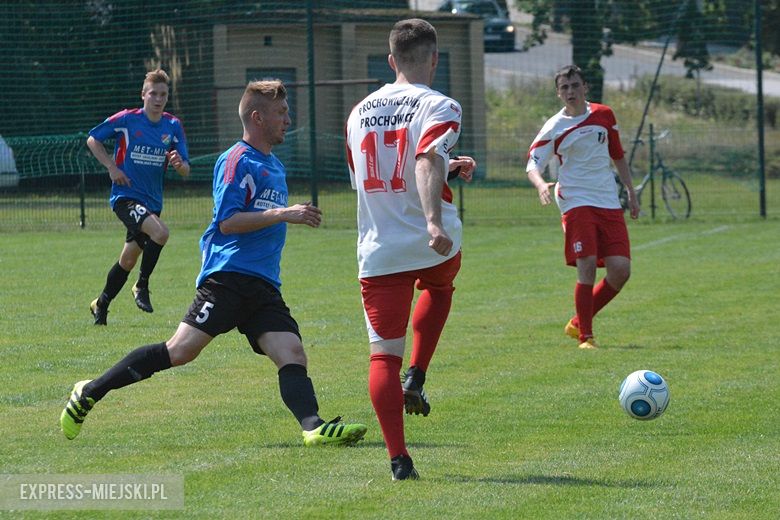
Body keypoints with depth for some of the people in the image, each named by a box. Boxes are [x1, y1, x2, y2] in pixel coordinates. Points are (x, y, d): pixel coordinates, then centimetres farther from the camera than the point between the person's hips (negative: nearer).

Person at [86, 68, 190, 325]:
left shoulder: (173, 126, 2)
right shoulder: (126, 120, -8)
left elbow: (186, 171, 3)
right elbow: (93, 140, 4)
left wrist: (179, 164, -21)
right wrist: (111, 167, -8)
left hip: (152, 201, 5)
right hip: (125, 196, -5)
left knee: (128, 260, 14)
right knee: (160, 232, -30)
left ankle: (101, 304, 34)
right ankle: (142, 286, -12)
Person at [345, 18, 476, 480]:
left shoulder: (359, 113, 12)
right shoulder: (439, 107, -7)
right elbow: (427, 161, -26)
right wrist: (434, 221, -39)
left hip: (378, 251, 2)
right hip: (435, 246, -2)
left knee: (384, 353, 3)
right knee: (439, 286, 33)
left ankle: (399, 459, -5)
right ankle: (416, 381, 19)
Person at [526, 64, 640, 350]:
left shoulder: (604, 115, 9)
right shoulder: (554, 128, -3)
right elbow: (532, 164, -7)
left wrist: (631, 192, 18)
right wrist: (541, 185, -29)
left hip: (609, 203, 4)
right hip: (576, 204, -4)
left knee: (621, 270, -5)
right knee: (587, 267, -17)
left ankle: (578, 322, 14)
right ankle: (585, 337, -5)